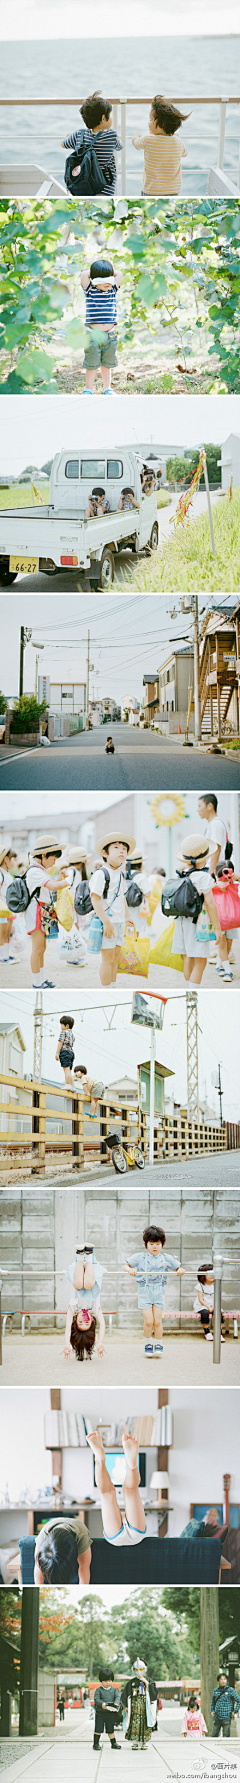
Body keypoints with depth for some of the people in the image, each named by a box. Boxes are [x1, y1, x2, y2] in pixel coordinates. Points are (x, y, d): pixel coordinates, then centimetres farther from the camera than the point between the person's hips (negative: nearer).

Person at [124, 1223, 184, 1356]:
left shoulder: (166, 1259, 3)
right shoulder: (140, 1257, 0)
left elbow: (178, 1269, 12)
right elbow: (126, 1265, 6)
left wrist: (180, 1271, -11)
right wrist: (130, 1270, -16)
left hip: (159, 1292, 1)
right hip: (144, 1291, -1)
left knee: (157, 1321, -2)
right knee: (148, 1321, -7)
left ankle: (158, 1344, 14)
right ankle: (148, 1343, 12)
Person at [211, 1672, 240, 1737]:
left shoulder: (230, 1690, -4)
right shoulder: (215, 1690, 8)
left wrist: (235, 1711, -6)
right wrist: (212, 1710, 12)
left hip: (226, 1717, -4)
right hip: (217, 1717, 4)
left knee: (226, 1736, -2)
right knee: (214, 1735, 6)